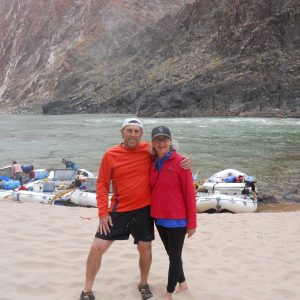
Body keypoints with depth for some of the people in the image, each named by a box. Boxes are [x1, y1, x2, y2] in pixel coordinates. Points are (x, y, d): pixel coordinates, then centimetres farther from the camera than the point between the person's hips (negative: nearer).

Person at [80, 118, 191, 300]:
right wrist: (103, 212, -9)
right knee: (97, 247, 0)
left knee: (145, 248, 12)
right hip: (118, 211, 0)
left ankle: (144, 284, 40)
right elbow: (102, 185, -3)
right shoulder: (110, 155, -7)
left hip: (143, 210, 1)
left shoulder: (149, 150, -5)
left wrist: (184, 160, -9)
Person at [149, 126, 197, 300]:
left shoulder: (180, 162, -14)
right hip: (159, 218, 6)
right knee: (172, 254, 21)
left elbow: (190, 194, -12)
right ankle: (182, 283, 42)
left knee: (175, 256, 7)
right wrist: (152, 213, 7)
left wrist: (192, 222, -11)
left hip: (177, 219, -6)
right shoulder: (152, 163, 3)